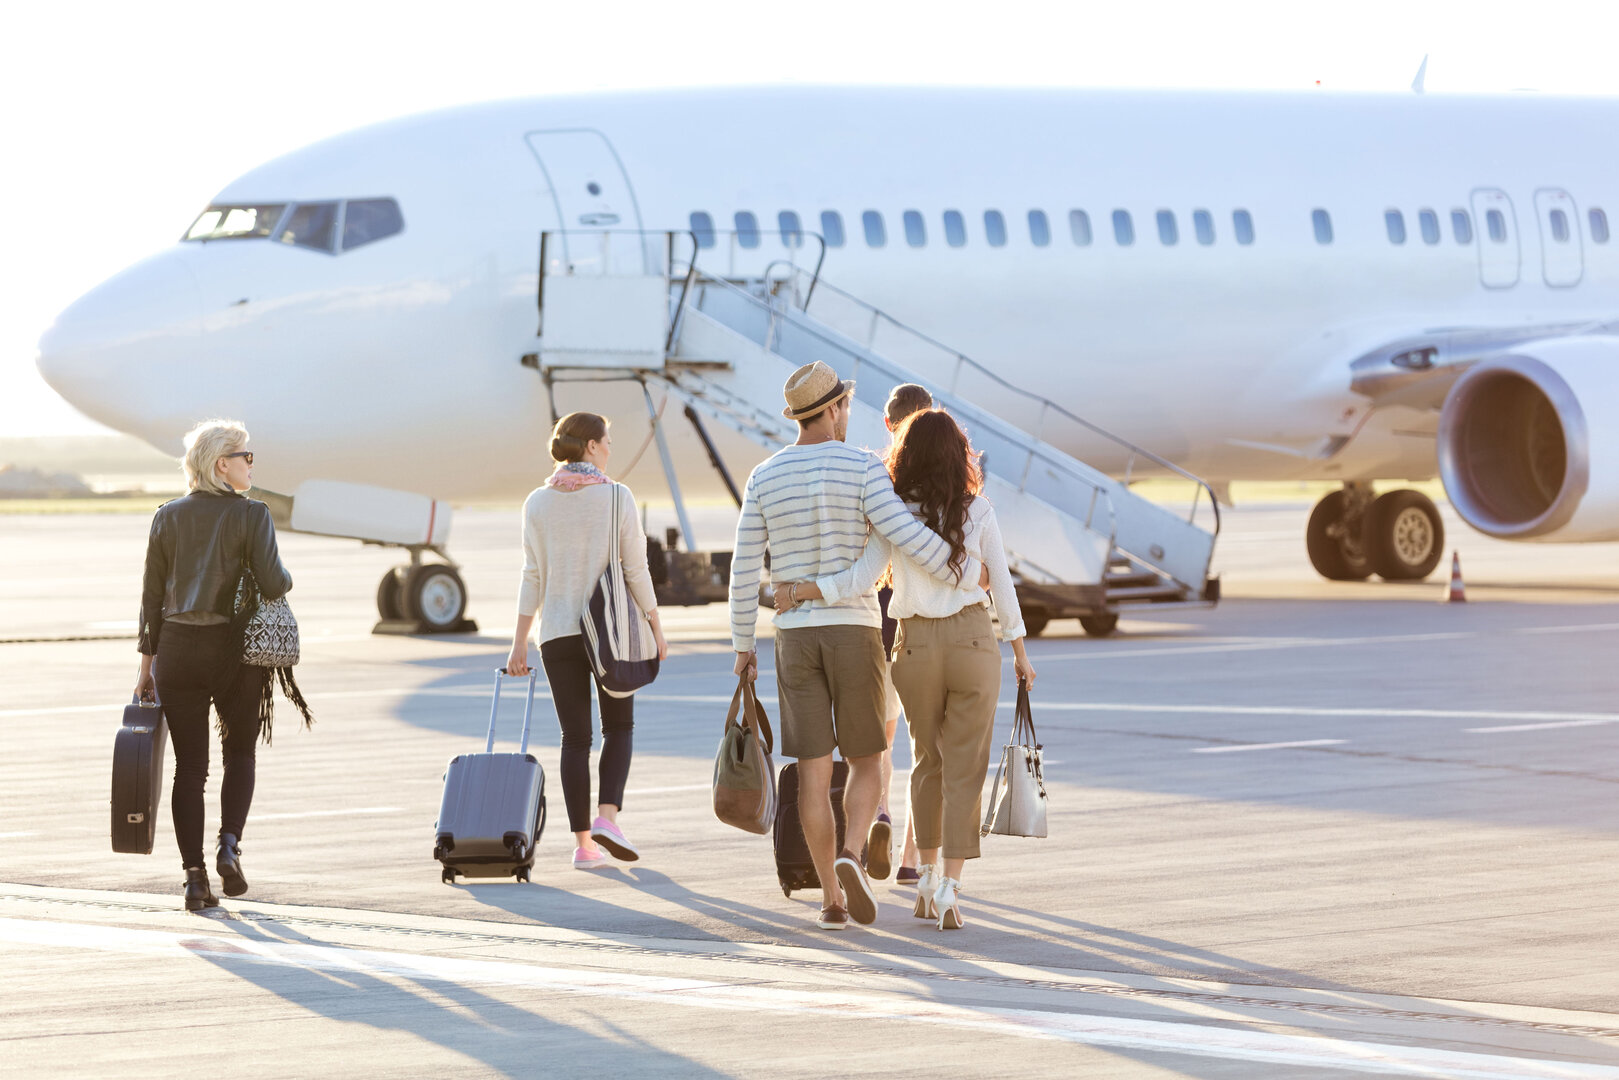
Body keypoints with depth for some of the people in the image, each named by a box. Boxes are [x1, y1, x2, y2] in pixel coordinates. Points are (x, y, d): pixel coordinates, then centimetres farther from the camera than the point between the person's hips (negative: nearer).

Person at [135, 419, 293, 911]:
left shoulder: (167, 517, 5)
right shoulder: (251, 515, -7)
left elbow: (152, 594, 6)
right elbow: (273, 585, -16)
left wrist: (147, 662, 12)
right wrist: (284, 576, 8)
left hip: (177, 648, 3)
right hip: (233, 649, -3)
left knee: (189, 766, 7)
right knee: (240, 752, 17)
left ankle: (195, 877, 2)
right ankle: (230, 844, -3)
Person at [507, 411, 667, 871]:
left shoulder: (538, 502, 1)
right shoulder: (617, 497, -7)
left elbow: (533, 576, 0)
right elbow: (636, 570, -7)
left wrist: (519, 643, 3)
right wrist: (656, 624, 3)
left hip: (559, 632, 2)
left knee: (575, 737, 8)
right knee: (619, 727, 15)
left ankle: (583, 844, 4)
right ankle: (607, 817, -5)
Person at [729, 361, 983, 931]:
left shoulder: (765, 478, 3)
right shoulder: (862, 468, -8)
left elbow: (744, 570, 2)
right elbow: (909, 538, -17)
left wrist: (743, 646, 13)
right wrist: (968, 572, -1)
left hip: (795, 638, 2)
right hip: (855, 633, -2)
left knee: (814, 772, 5)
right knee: (866, 762, 9)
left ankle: (832, 899, 1)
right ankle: (849, 859, -17)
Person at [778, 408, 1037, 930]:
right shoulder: (977, 511, -4)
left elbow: (862, 577, -16)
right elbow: (1002, 586, 0)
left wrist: (797, 591, -7)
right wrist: (1020, 652, 11)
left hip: (916, 647, 1)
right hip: (973, 642, -1)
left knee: (927, 761, 21)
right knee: (964, 769, 0)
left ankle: (928, 878, 24)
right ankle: (949, 888, -11)